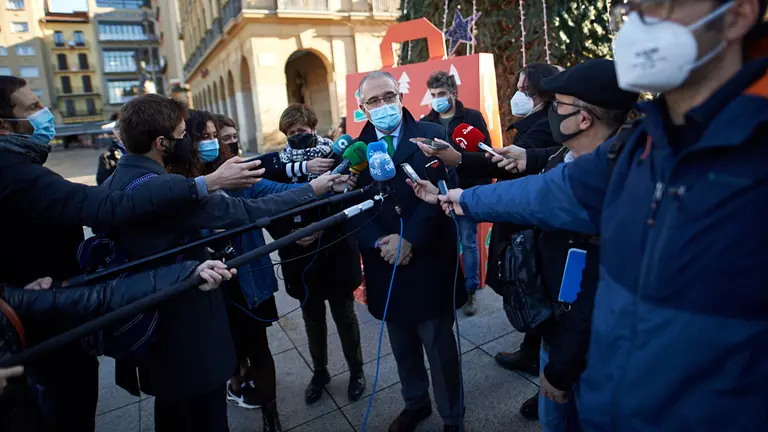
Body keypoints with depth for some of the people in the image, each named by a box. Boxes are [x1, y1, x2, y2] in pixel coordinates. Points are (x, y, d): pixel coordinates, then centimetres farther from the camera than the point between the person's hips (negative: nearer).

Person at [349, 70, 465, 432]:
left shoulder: (432, 136, -4)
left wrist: (410, 239, -19)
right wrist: (379, 243, -15)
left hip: (429, 261, -3)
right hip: (386, 264, 4)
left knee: (439, 345, 10)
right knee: (403, 345, 19)